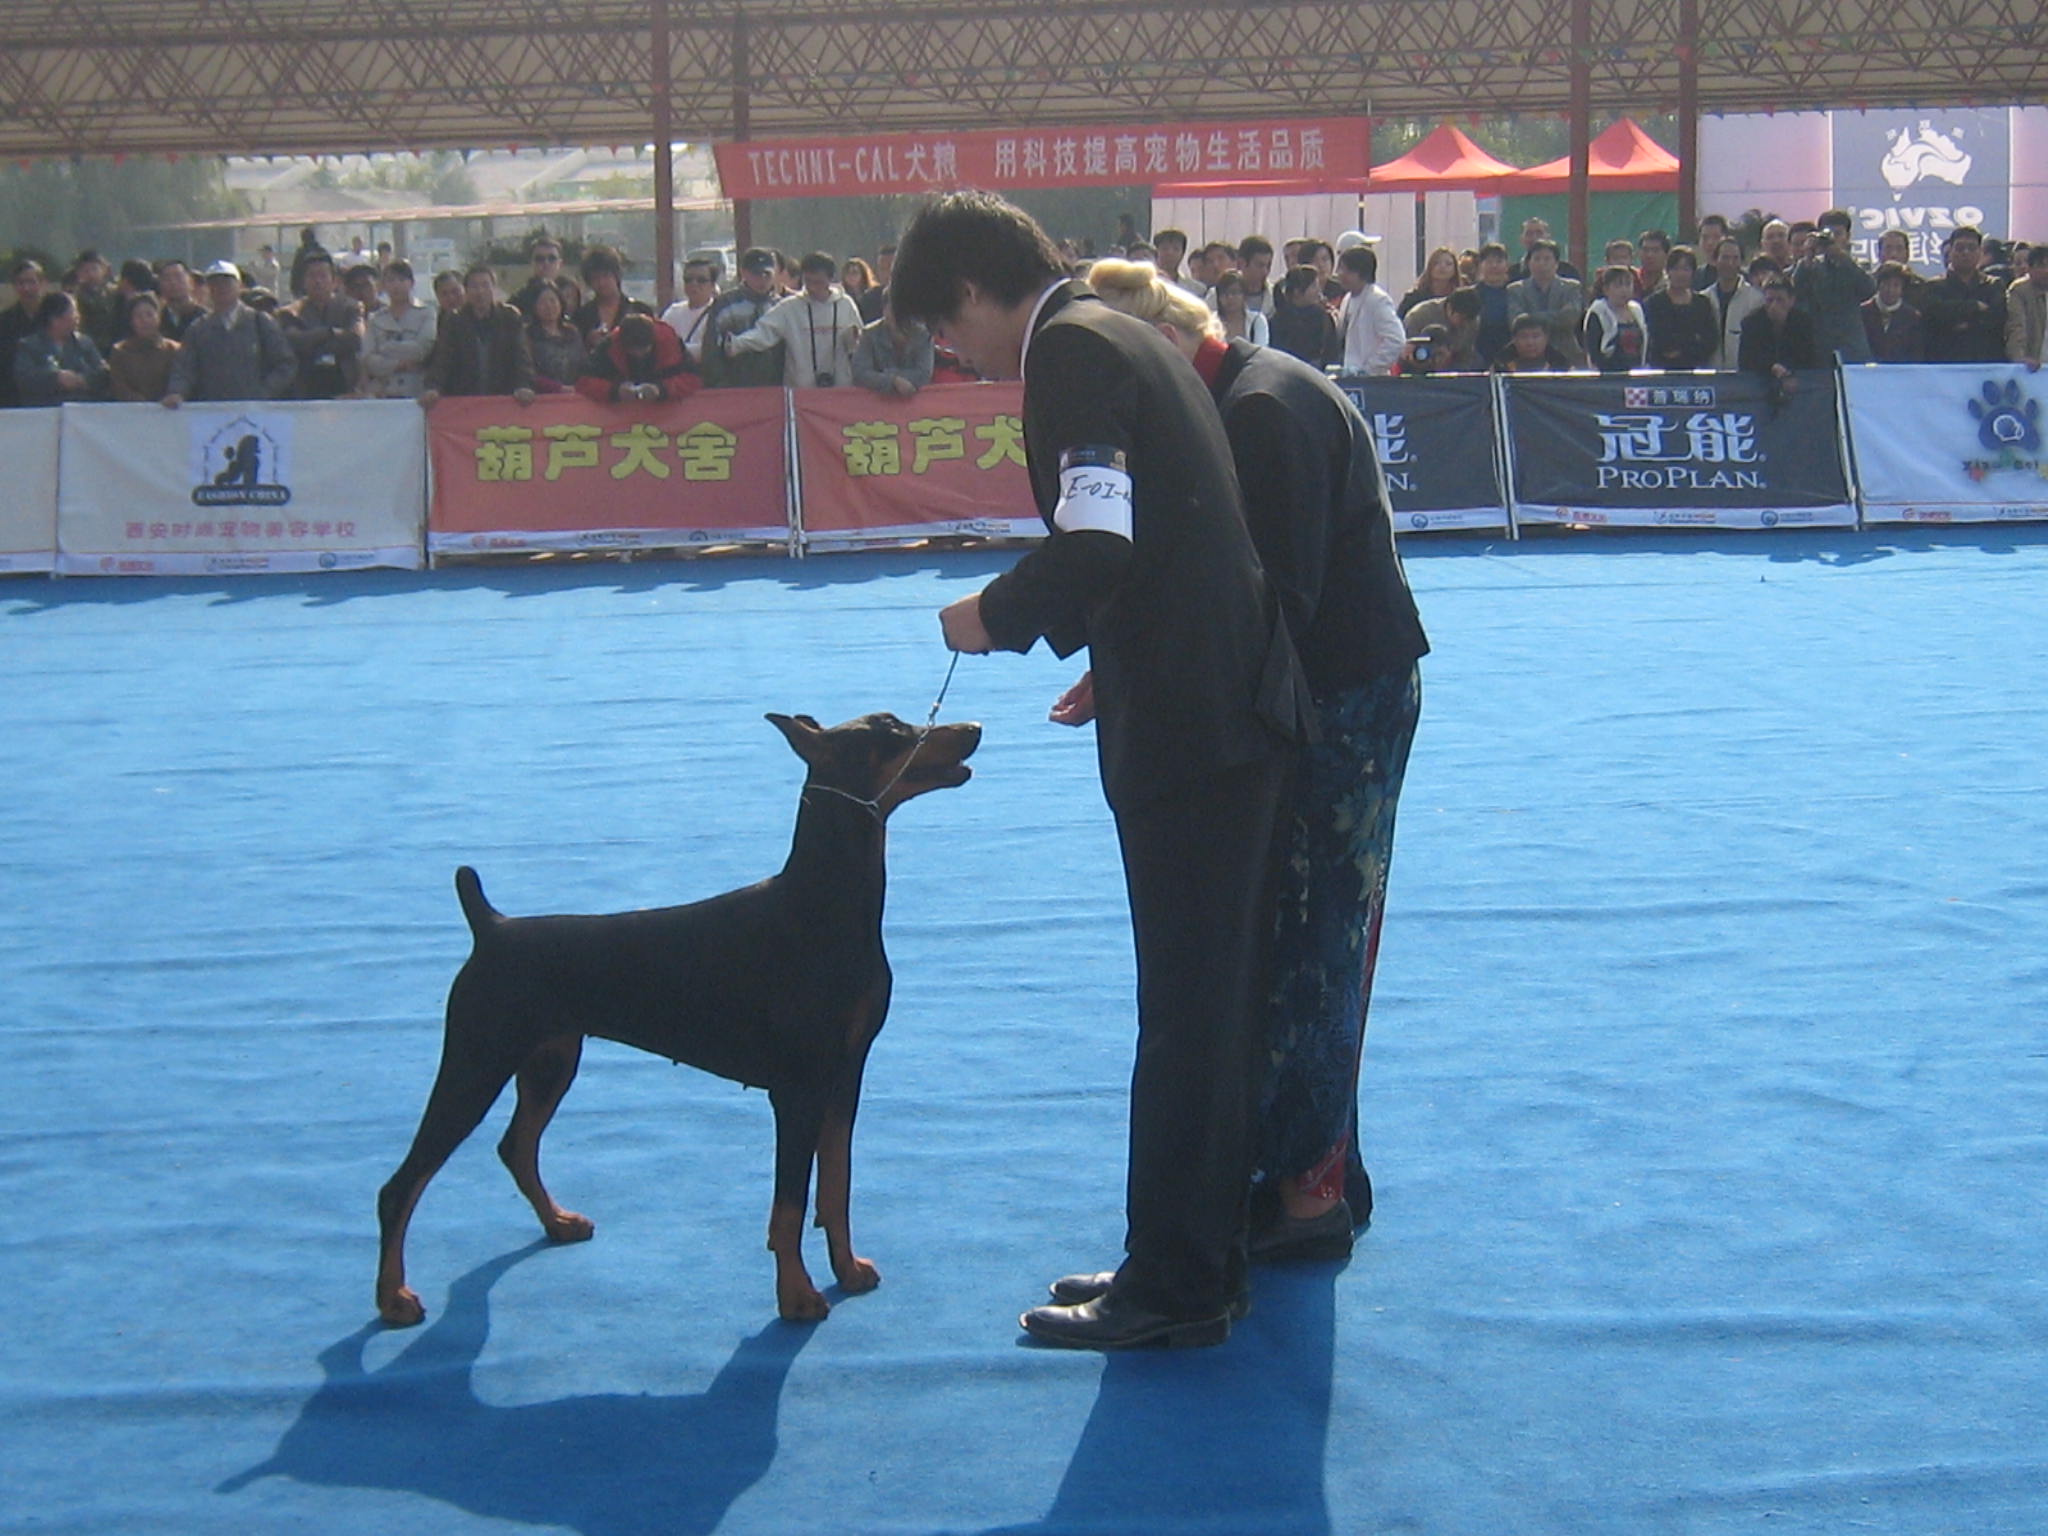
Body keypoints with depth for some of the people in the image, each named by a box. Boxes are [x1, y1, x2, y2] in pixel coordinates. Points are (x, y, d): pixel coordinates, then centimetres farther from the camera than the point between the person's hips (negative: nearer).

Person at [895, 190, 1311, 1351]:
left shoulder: (1071, 350, -12)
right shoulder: (1133, 339, 18)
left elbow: (1096, 544, -23)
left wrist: (997, 617, -8)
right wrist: (1109, 659, 23)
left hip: (1189, 728, -10)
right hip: (1245, 700, 10)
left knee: (1188, 1008, -2)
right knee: (1226, 997, 16)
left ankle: (1174, 1288, 7)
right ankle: (1213, 1254, 26)